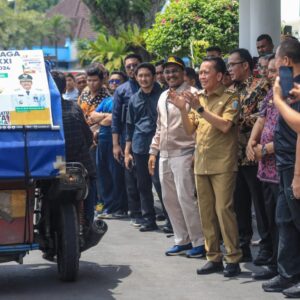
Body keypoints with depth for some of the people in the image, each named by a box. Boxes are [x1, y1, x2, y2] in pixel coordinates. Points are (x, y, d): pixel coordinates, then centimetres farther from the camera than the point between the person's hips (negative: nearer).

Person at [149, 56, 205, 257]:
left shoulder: (192, 94, -9)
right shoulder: (163, 97, 16)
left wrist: (197, 153, -17)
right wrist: (153, 152, 20)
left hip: (183, 154, -8)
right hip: (165, 155, 8)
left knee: (185, 198, -10)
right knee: (169, 199, 11)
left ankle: (198, 242, 0)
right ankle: (182, 240, 20)